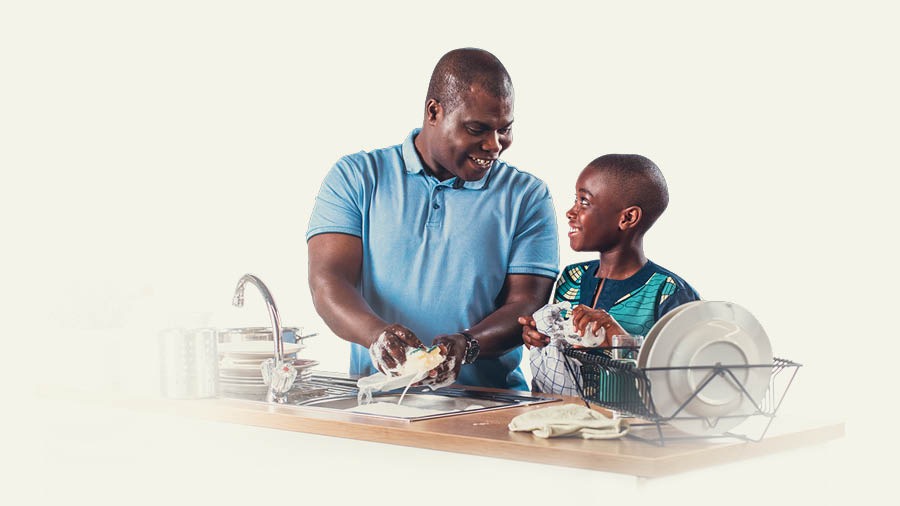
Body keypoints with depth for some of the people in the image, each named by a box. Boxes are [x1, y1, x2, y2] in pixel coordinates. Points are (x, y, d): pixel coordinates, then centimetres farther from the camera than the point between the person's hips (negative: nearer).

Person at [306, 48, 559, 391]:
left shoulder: (528, 196, 12)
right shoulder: (355, 178, 10)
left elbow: (527, 305, 3)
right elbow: (328, 282, -1)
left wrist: (466, 345, -18)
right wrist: (377, 333, -22)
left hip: (490, 401, 1)